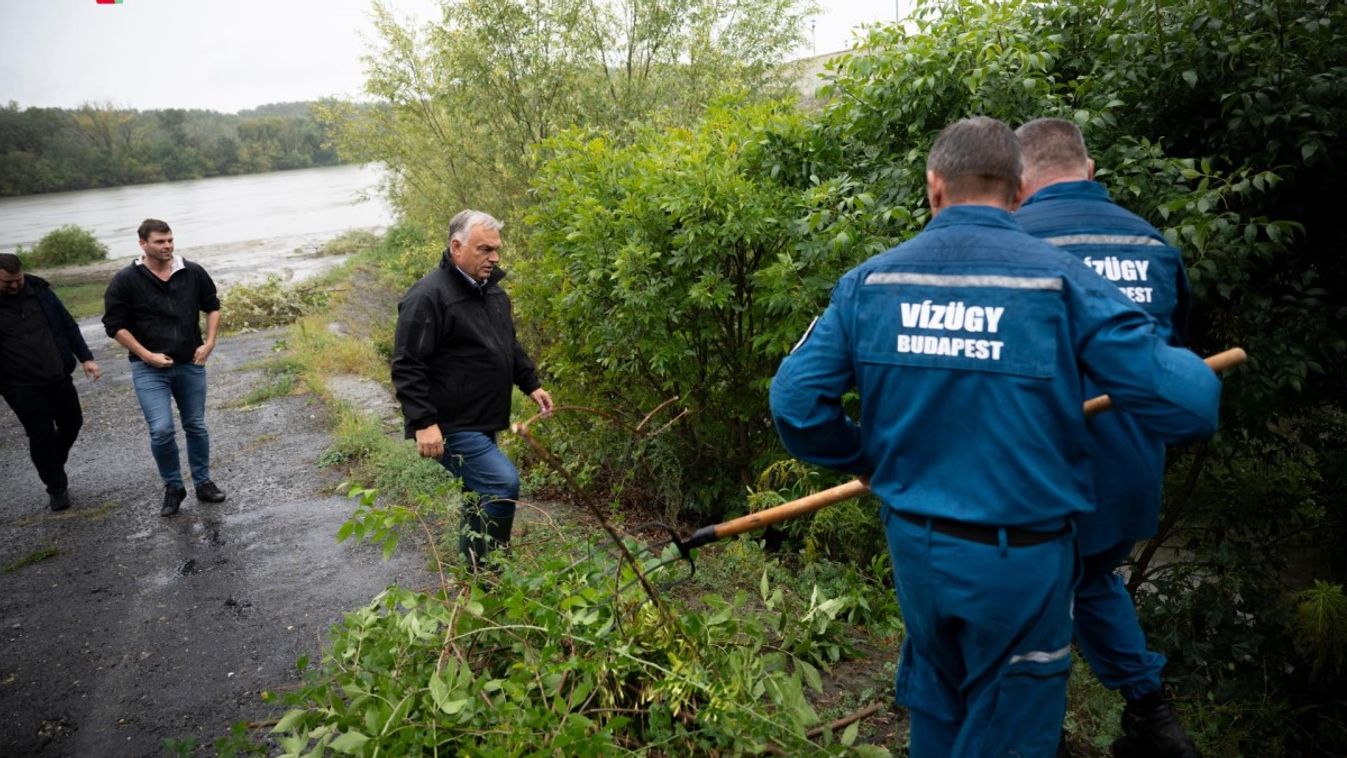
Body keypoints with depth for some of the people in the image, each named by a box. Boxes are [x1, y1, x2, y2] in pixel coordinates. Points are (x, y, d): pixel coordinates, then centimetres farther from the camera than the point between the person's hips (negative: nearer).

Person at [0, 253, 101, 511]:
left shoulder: (39, 290, 1)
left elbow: (68, 325, 8)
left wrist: (85, 357, 3)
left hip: (59, 376, 4)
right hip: (22, 387, -4)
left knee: (72, 423, 14)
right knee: (41, 435, -2)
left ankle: (54, 468, 39)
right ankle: (57, 488, 15)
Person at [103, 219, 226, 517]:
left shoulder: (193, 273, -1)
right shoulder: (126, 280, -9)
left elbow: (212, 306, 14)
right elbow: (114, 325, -5)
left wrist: (209, 343, 3)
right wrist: (147, 355, -12)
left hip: (190, 364, 3)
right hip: (149, 369, -3)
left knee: (196, 426, 11)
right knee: (161, 430, -11)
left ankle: (203, 483, 26)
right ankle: (173, 488, 10)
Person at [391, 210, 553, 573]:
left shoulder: (491, 290, 11)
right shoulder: (428, 296, -17)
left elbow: (511, 346, 25)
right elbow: (406, 366, -20)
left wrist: (531, 384, 16)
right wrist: (423, 422, -25)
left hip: (481, 422, 10)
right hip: (450, 427, -9)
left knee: (482, 495, 18)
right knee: (503, 483, -19)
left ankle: (473, 576, 35)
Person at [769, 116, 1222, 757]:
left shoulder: (870, 280, -6)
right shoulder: (1060, 280, -14)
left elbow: (795, 401, -10)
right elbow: (1187, 405, -15)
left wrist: (866, 459, 8)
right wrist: (1188, 366, 9)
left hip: (913, 546, 3)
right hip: (1020, 559, -2)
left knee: (934, 700, 28)